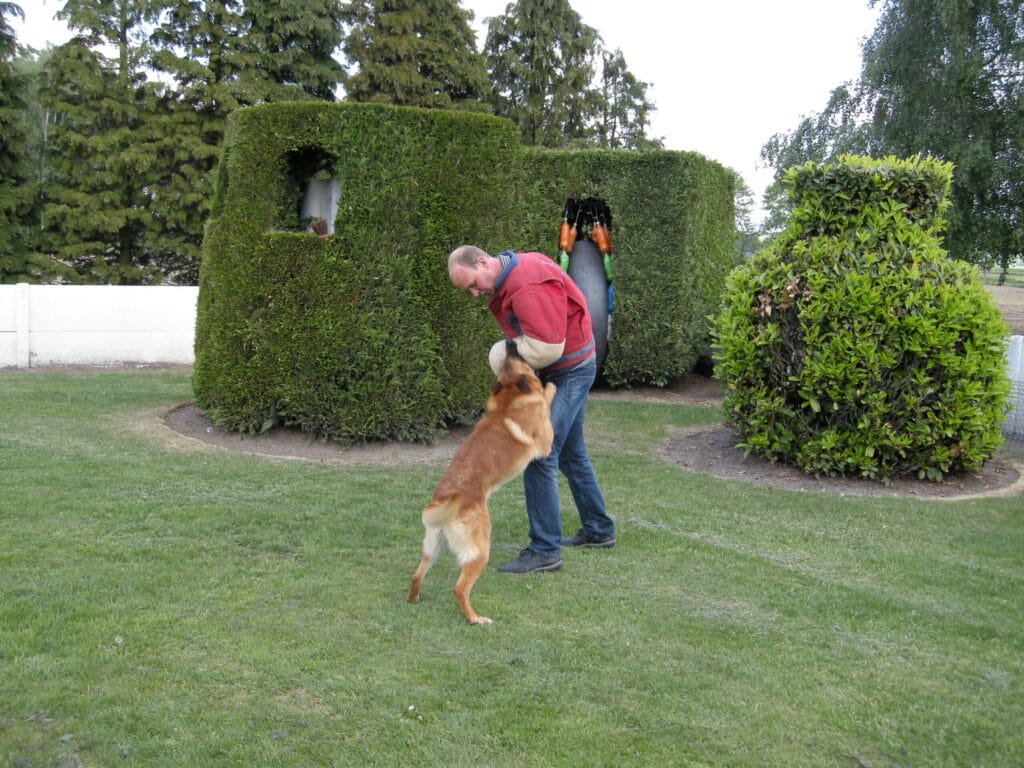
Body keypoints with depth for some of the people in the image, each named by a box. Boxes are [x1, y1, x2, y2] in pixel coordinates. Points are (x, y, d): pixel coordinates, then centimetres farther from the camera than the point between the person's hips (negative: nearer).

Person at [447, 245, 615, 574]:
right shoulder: (513, 272, 6)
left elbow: (546, 347, -30)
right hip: (568, 371, 11)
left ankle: (545, 551, -5)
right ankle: (598, 530, 34)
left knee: (539, 456, -11)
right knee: (571, 453, 20)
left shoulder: (529, 286, -27)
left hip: (568, 374, -11)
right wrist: (514, 352, -4)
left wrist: (507, 353, -15)